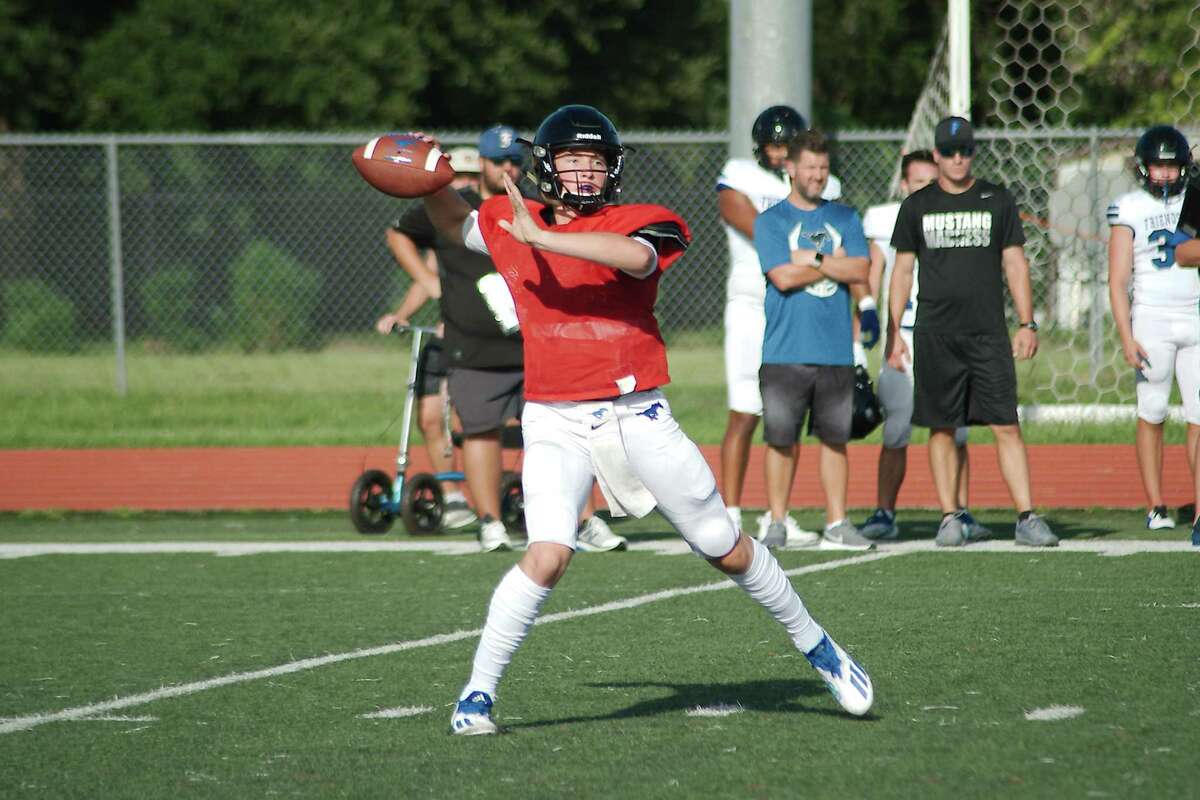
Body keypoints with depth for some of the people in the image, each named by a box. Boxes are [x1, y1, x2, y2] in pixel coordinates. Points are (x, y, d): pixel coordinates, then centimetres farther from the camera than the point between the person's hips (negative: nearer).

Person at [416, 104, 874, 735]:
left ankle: (815, 646, 31)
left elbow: (635, 257, -30)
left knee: (728, 551, 9)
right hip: (556, 423, 1)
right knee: (547, 555, -22)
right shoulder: (512, 224, 6)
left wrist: (541, 237, -32)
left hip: (640, 417, 0)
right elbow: (456, 222, 28)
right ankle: (477, 693, -11)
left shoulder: (634, 224, -5)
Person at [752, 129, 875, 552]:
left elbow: (860, 271, -1)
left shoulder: (845, 218, 13)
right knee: (781, 440, -1)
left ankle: (836, 524, 10)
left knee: (835, 438, 5)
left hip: (836, 350, 3)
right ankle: (777, 522, 6)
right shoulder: (770, 221, 3)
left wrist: (812, 259, -7)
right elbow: (782, 276, -11)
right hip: (785, 353, -3)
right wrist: (835, 262, -3)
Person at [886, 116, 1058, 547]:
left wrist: (1027, 324, 0)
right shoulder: (917, 206, 8)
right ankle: (950, 517, 10)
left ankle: (1026, 517, -9)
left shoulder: (997, 201, 8)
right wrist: (893, 333, 5)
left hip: (988, 334, -1)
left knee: (1007, 427, -7)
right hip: (935, 335, 1)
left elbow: (1015, 264, 8)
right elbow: (902, 271, 11)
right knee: (941, 428, 3)